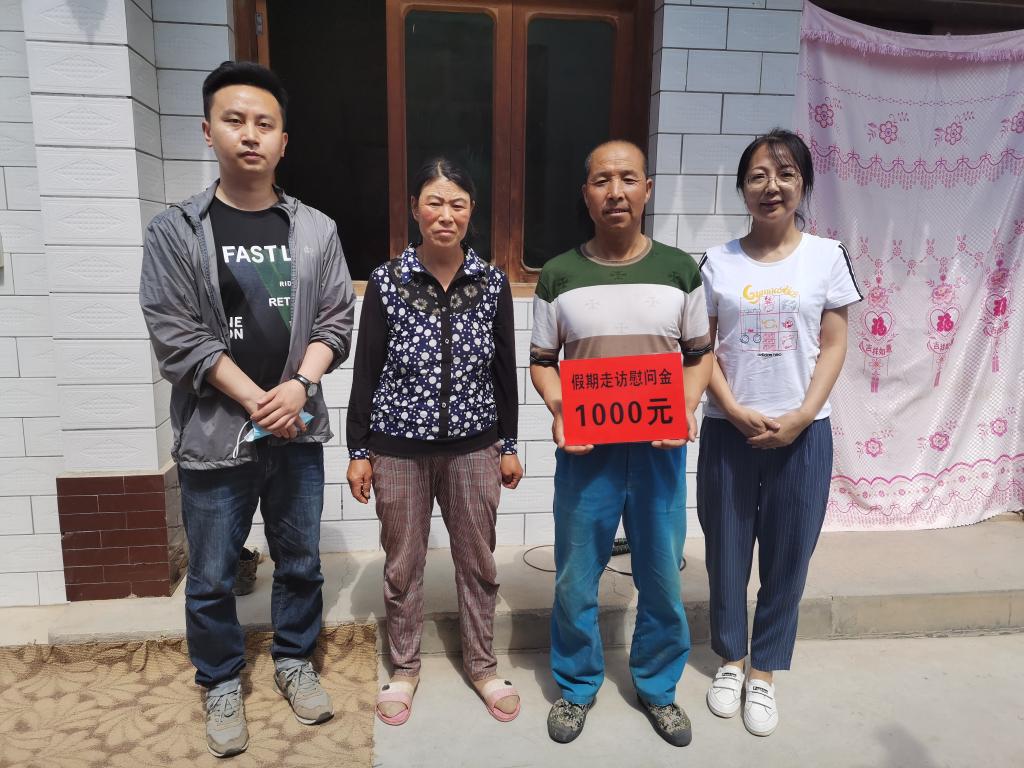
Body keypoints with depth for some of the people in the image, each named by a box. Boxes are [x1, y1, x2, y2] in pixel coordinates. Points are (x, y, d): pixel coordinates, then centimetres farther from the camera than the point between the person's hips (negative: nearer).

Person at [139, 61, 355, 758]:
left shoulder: (317, 230, 3)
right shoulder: (174, 231, -4)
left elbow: (336, 321, 2)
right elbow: (177, 337, -9)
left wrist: (299, 386, -14)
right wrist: (257, 402, -14)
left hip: (298, 432, 2)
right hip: (215, 434, -2)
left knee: (301, 562, 15)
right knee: (212, 577, 12)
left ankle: (295, 660, 38)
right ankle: (223, 683, 35)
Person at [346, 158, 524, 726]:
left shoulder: (492, 283, -1)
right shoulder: (386, 282, -6)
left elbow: (504, 370, 5)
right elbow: (365, 370, -2)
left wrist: (509, 444, 6)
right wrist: (357, 450, -1)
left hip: (473, 445, 1)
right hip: (399, 447, -1)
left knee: (477, 561, 13)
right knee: (403, 564, 13)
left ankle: (481, 666, 35)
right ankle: (404, 668, 35)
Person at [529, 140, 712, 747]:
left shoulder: (680, 269, 2)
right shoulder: (560, 275, 1)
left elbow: (701, 355, 8)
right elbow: (543, 362, 6)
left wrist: (686, 409, -9)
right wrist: (559, 412, -11)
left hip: (660, 448, 1)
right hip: (585, 448, 0)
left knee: (662, 578, 13)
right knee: (575, 579, 10)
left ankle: (658, 687, 37)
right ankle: (577, 686, 34)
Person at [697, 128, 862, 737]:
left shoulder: (827, 257, 1)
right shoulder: (718, 262, 0)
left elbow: (834, 346, 1)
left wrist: (801, 417, -11)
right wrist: (736, 413, -12)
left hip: (803, 432, 0)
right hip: (730, 429, 0)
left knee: (788, 555, 9)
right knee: (727, 549, 10)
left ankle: (764, 671, 29)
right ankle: (731, 659, 33)